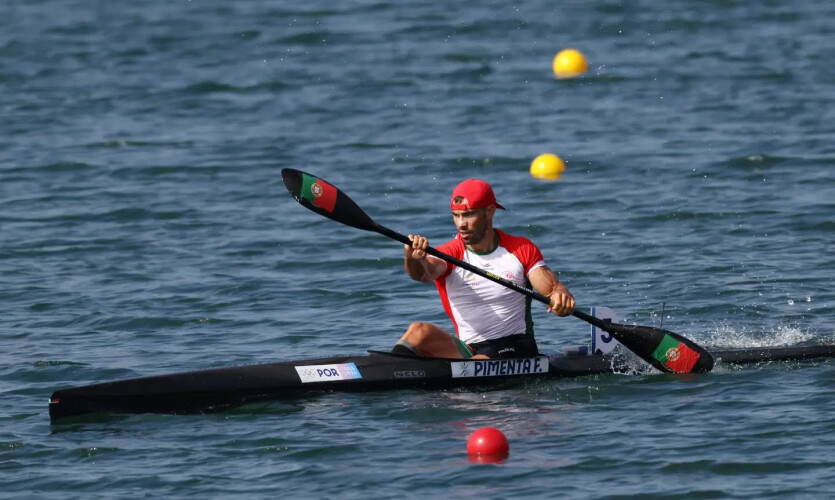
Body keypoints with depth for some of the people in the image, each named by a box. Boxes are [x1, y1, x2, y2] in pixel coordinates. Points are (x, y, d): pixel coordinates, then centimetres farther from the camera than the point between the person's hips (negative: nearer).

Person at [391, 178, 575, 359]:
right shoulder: (449, 254, 2)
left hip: (515, 348, -2)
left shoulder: (522, 249, 4)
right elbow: (424, 273, -21)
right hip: (468, 350, 2)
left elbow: (551, 287, -3)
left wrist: (560, 293, -30)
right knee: (419, 331, -27)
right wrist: (413, 259, -47)